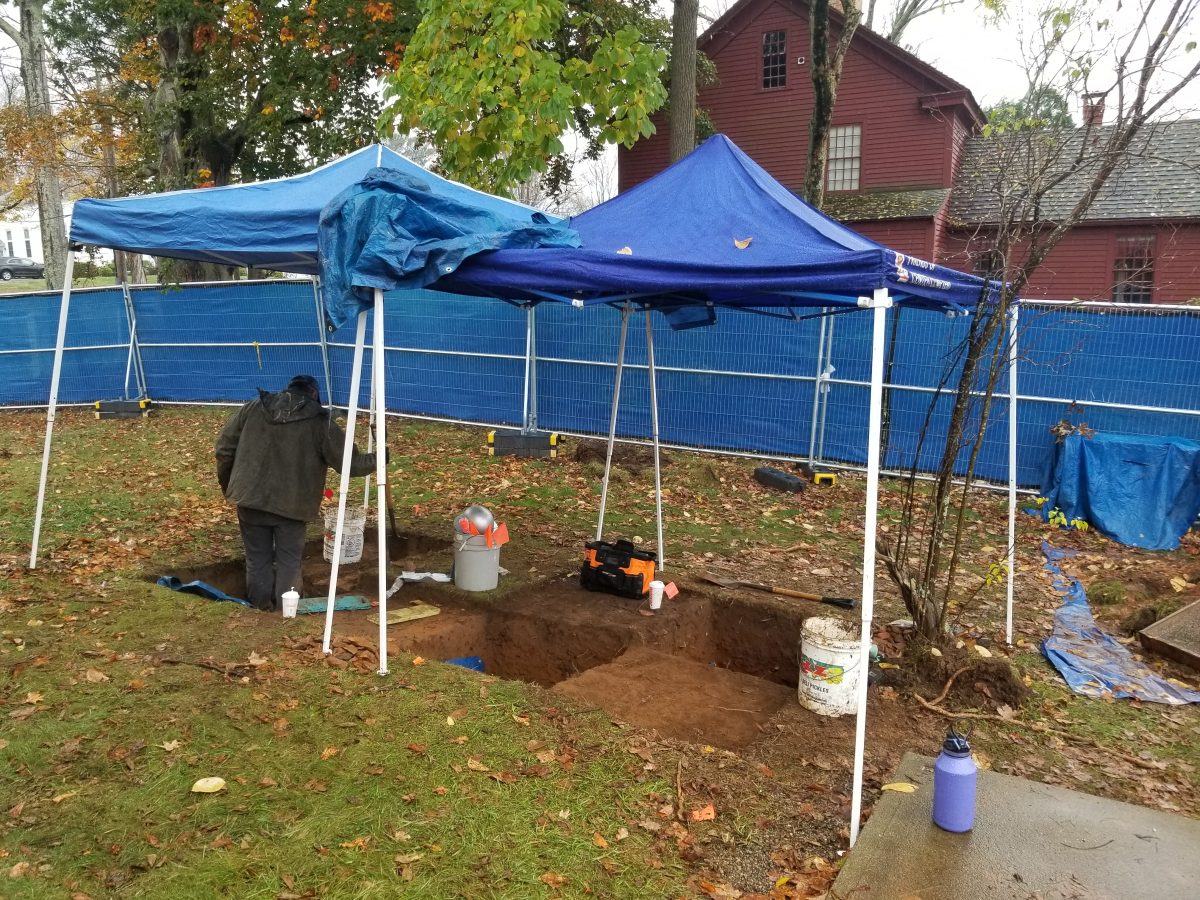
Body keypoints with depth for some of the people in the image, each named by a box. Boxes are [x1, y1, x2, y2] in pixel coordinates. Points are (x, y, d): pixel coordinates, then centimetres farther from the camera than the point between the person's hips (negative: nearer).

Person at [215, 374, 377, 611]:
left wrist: (227, 485, 19)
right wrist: (375, 460, 15)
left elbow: (224, 448, 7)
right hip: (292, 504, -2)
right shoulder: (320, 421, -4)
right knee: (289, 558, 12)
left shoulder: (253, 409, 5)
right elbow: (348, 462, -3)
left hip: (250, 498, 3)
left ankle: (261, 601, 25)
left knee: (257, 556, 16)